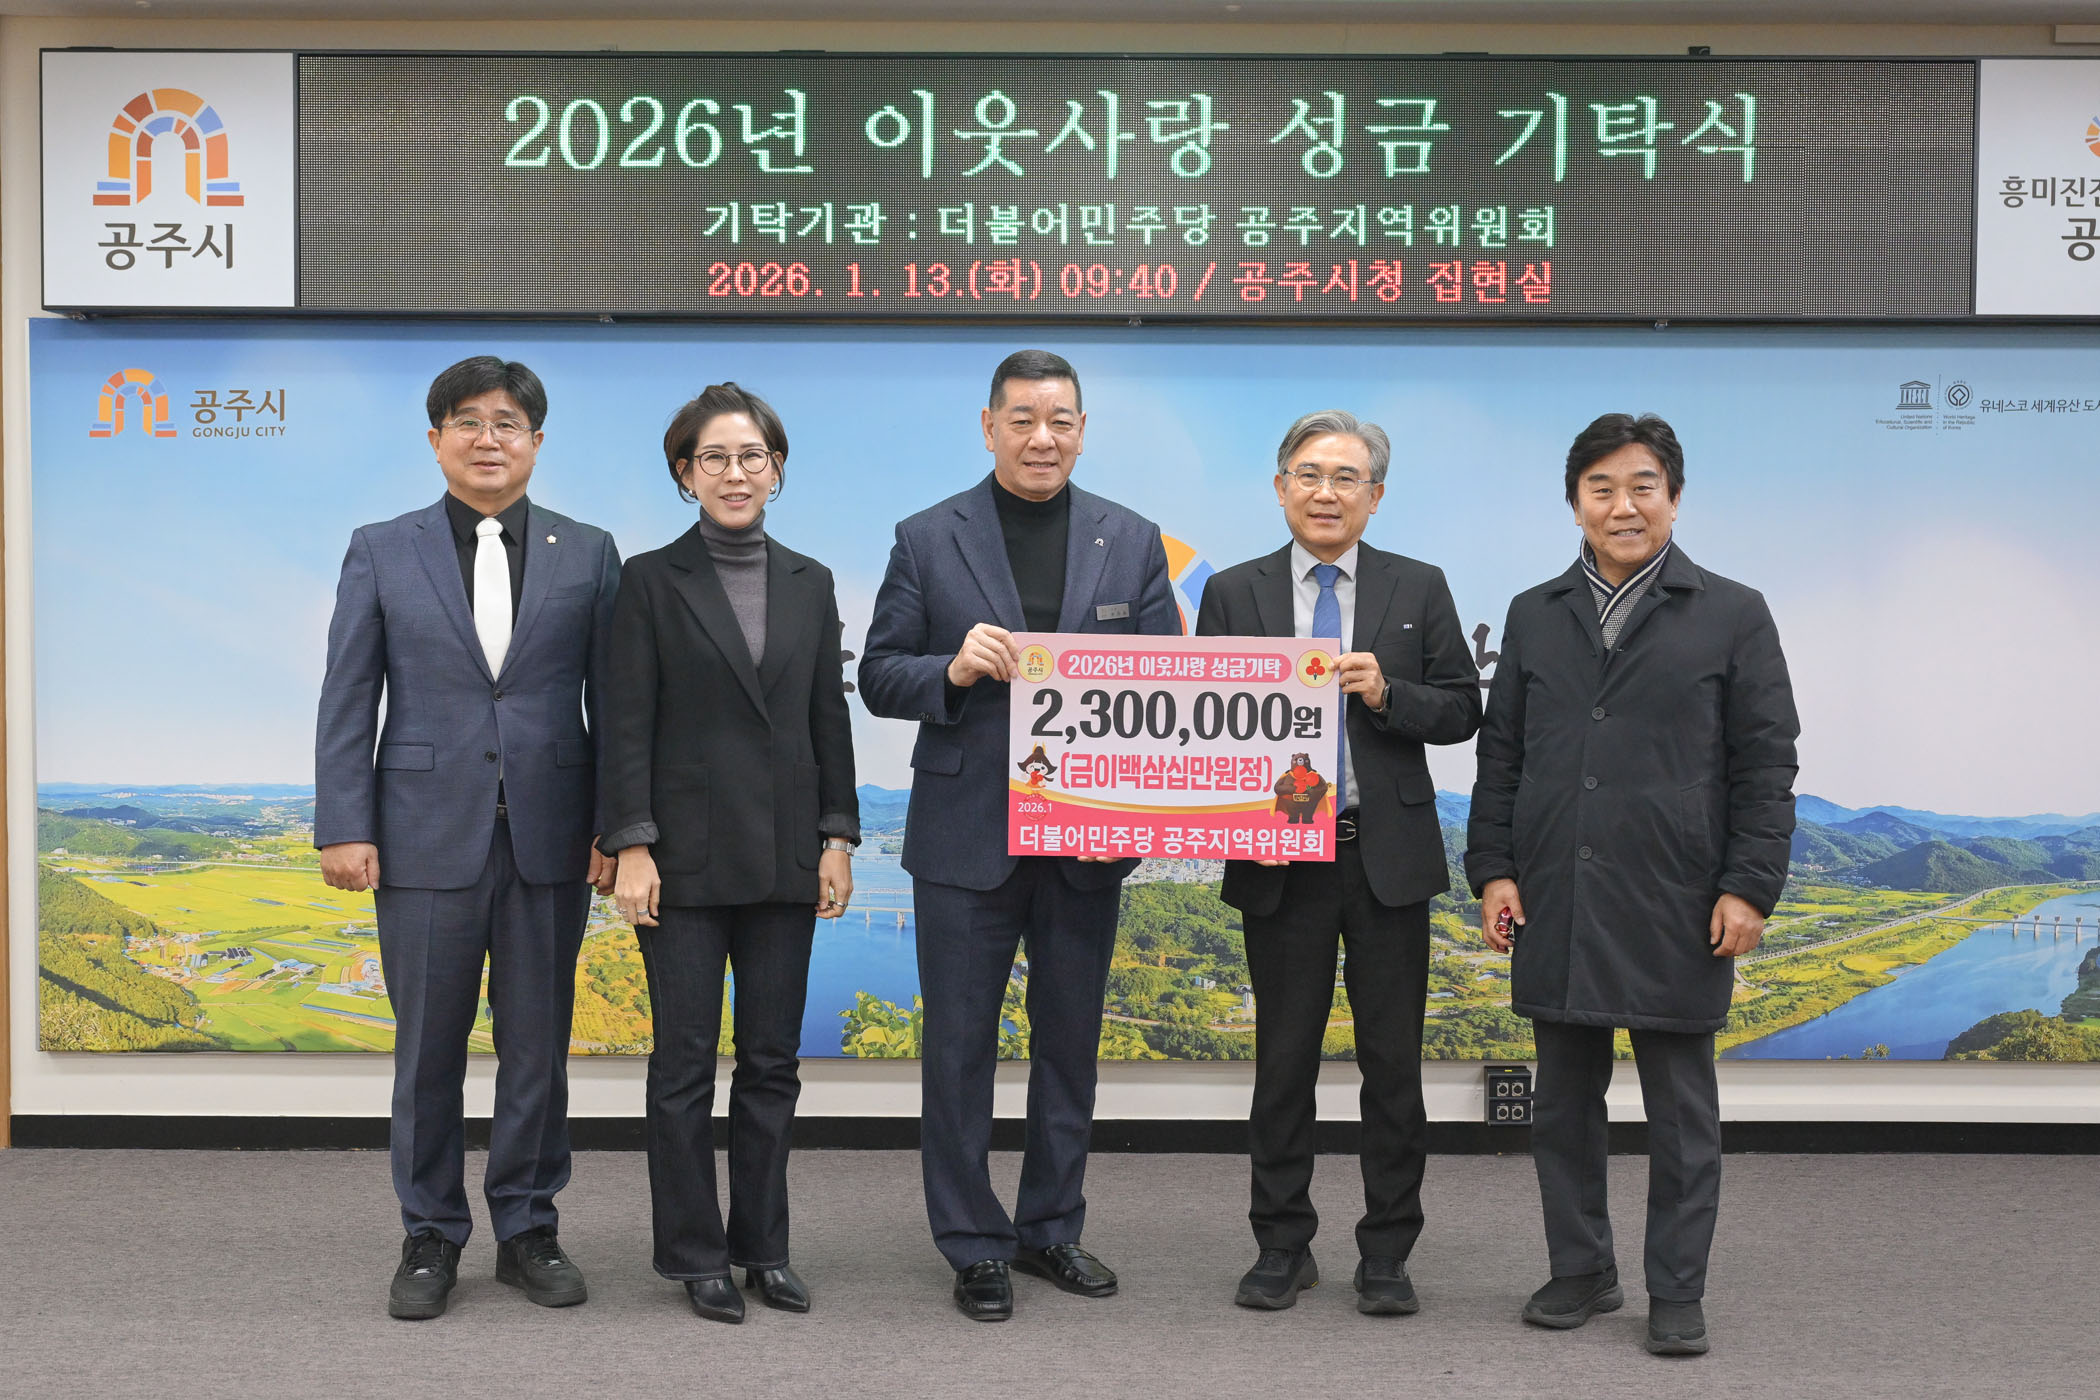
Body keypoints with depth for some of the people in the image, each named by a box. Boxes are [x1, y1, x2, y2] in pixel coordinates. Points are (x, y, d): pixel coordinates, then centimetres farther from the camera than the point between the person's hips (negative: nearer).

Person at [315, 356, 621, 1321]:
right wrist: (344, 826, -5)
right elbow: (348, 699, 3)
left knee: (537, 1044, 8)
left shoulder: (588, 554, 6)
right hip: (427, 836, 0)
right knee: (428, 1049, 7)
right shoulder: (382, 552, 6)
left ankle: (528, 1230, 22)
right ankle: (431, 1237, 21)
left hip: (547, 838, 0)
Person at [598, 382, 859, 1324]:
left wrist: (837, 838, 4)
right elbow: (627, 724, -5)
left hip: (784, 856, 4)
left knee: (772, 1059, 9)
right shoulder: (652, 581, -1)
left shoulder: (809, 584, 9)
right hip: (688, 853, -3)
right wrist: (631, 848, -11)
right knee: (686, 1060, 3)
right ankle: (696, 1255, 15)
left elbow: (829, 718, 10)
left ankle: (763, 1246, 21)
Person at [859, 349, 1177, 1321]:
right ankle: (974, 1244, 19)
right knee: (960, 1046, 5)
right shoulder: (929, 540, 0)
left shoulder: (1131, 542, 6)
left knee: (1069, 1041, 13)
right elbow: (879, 677, 0)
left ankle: (1051, 1227, 28)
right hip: (966, 836, -2)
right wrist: (953, 670, -20)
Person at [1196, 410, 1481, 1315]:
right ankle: (1283, 1249, 21)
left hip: (1388, 857, 0)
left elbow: (1462, 711, 4)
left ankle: (1386, 1256, 17)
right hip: (1280, 858, 0)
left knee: (1392, 1063, 5)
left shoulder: (1418, 589, 6)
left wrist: (1387, 694, -14)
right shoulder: (1234, 594, 5)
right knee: (1284, 1061, 8)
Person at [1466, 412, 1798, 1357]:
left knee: (1681, 1113, 5)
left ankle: (1677, 1295, 16)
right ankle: (1581, 1271, 25)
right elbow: (1501, 755, 12)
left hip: (1674, 912, -3)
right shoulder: (1533, 616, 11)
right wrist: (1494, 870, 3)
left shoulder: (1732, 616, 3)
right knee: (1565, 1104, 11)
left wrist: (1750, 886, -7)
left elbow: (1765, 764, 0)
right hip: (1555, 906, 3)